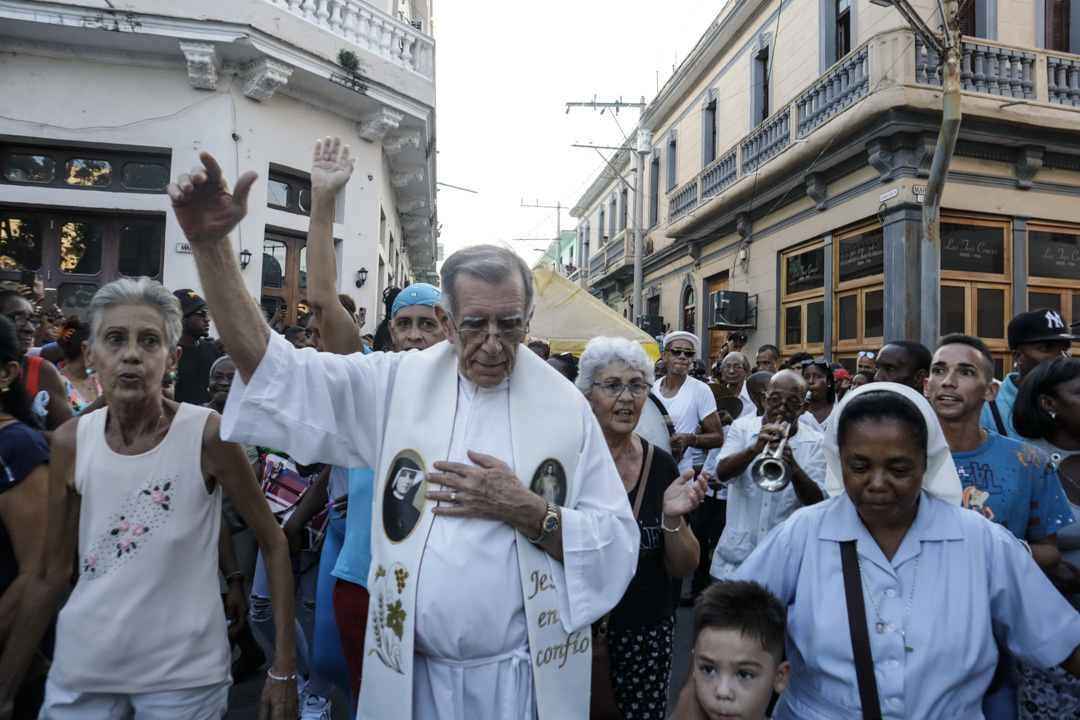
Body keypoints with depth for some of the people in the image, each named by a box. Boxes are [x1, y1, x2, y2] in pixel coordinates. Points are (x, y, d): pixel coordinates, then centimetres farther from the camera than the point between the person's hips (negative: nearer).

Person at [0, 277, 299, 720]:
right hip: (82, 666, 3)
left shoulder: (208, 434, -16)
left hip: (183, 671, -3)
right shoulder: (70, 442, -4)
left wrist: (284, 669, -13)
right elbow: (50, 574, 5)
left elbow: (274, 545, -12)